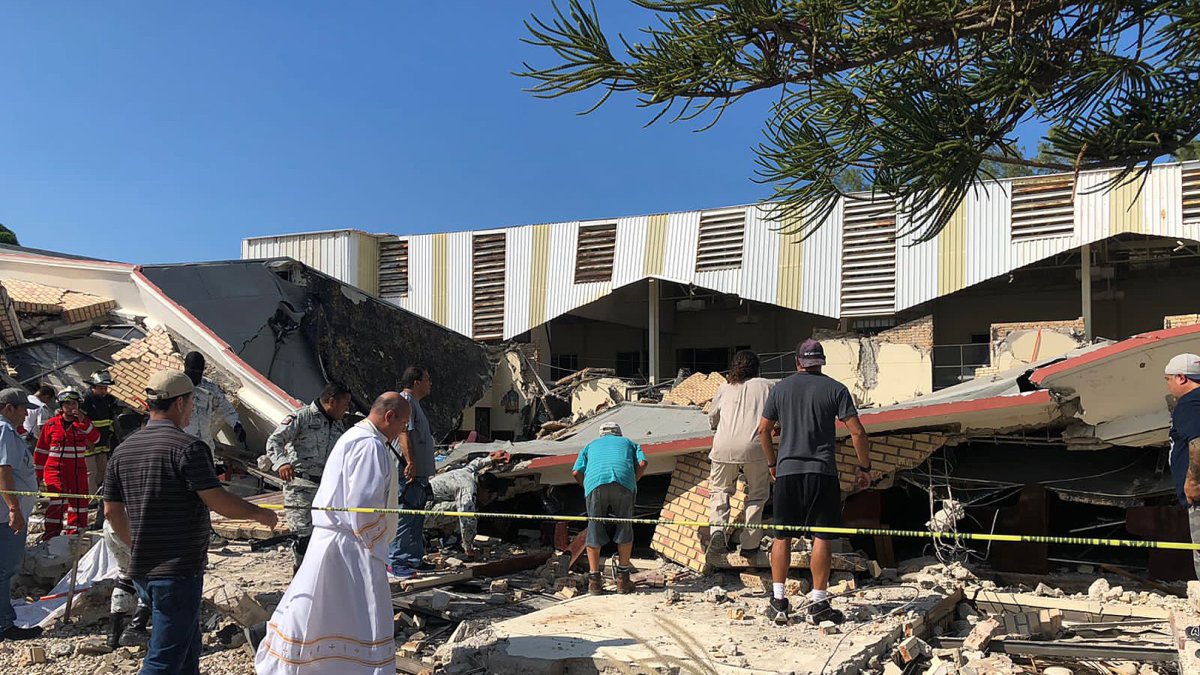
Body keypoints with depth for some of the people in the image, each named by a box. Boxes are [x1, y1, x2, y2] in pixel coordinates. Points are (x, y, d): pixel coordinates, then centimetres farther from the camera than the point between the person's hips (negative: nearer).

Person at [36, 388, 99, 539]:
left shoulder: (83, 423, 5)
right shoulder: (51, 424, 1)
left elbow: (95, 438, -14)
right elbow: (41, 450, 7)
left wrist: (83, 421, -24)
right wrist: (38, 474, 8)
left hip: (78, 470, 3)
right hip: (55, 469, -3)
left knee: (79, 501, 7)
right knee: (58, 500, -18)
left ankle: (73, 534, 22)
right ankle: (50, 536, -11)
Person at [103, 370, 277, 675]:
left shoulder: (123, 450, 8)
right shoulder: (188, 447, -16)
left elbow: (112, 510, 14)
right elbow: (218, 501, -20)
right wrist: (258, 513, -4)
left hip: (142, 570, 8)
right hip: (178, 570, -8)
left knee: (188, 648, 23)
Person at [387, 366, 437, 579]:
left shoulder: (414, 403, 21)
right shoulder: (404, 401, -12)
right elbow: (404, 433, -22)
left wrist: (430, 465, 29)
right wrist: (410, 462, -28)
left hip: (419, 473, 11)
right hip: (408, 473, -11)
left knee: (417, 519, 15)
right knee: (404, 517, -8)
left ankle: (414, 559, 22)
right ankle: (396, 562, -3)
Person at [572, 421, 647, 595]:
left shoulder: (591, 445, 35)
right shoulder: (629, 443, 34)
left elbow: (576, 472, 19)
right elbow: (642, 464, 13)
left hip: (595, 482, 1)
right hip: (623, 481, 0)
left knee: (594, 529, 9)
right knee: (624, 528, 11)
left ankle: (594, 580, 11)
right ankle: (623, 579, 14)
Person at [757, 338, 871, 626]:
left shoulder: (780, 388, 8)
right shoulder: (835, 389, 0)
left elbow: (763, 431, 11)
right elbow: (857, 432, -5)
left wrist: (772, 463, 24)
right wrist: (864, 468, 5)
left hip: (787, 471, 2)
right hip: (822, 472, -2)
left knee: (782, 536, 10)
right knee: (822, 537, 3)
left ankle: (778, 601, 12)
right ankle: (818, 605, 5)